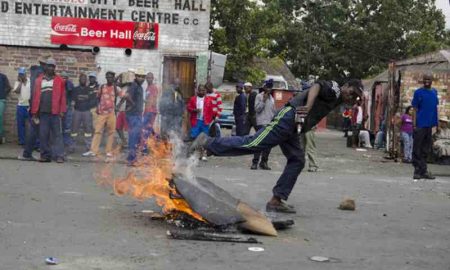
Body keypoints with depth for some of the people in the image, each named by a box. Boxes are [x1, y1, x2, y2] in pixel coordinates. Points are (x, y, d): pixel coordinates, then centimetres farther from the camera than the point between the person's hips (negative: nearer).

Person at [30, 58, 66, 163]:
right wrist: (34, 111, 2)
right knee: (43, 134, 4)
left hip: (55, 112, -2)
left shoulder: (60, 81, 5)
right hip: (42, 112, 2)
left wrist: (62, 111, -8)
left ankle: (59, 156, -3)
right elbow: (36, 96, 7)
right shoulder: (39, 80, 11)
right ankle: (45, 155, 10)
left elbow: (62, 96, 0)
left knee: (57, 134, -2)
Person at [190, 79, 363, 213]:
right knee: (253, 144, -16)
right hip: (289, 118, -10)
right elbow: (317, 87, -24)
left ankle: (276, 200, 3)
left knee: (297, 161, 4)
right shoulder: (334, 89, -3)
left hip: (291, 129, 10)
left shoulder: (336, 100, 26)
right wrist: (308, 106, -38)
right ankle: (208, 142, -11)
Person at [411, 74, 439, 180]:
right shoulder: (418, 92, -3)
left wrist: (436, 123, 13)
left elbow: (435, 107, 16)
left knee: (426, 149, 11)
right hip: (420, 124, -5)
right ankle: (417, 170, 2)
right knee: (417, 149, -3)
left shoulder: (434, 92, 12)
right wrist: (414, 124, -11)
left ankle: (423, 170, 18)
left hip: (430, 124, 5)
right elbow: (415, 108, -4)